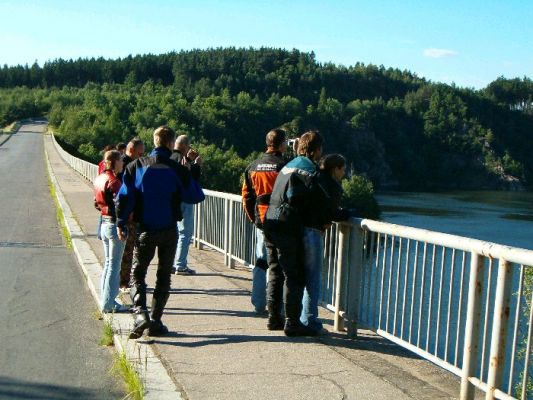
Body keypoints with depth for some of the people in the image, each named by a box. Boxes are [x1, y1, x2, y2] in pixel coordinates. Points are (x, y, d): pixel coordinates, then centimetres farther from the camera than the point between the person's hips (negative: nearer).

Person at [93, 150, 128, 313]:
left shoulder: (100, 178, 9)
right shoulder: (114, 182, -18)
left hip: (104, 224, 9)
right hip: (115, 225, -9)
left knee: (108, 262, 17)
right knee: (114, 266, -1)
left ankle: (105, 299, 23)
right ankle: (108, 303, 5)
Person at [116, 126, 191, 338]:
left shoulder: (136, 166, -3)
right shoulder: (178, 170, -6)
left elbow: (124, 197, -5)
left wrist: (121, 224, 4)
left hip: (145, 230, 0)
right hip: (169, 230, 0)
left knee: (137, 273, 9)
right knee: (163, 276, 12)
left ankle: (140, 313, -14)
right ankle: (155, 322, 13)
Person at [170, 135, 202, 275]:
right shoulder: (181, 159, -16)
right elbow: (193, 179, -17)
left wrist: (189, 159, 19)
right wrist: (198, 164, -5)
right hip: (183, 200, -9)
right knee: (185, 233, -2)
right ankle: (180, 266, -2)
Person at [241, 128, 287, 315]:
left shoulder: (253, 167, 7)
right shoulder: (284, 167, -11)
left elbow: (247, 195, 11)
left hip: (261, 221, 6)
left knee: (261, 262, 14)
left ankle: (258, 304, 19)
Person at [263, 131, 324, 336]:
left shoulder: (289, 165, 19)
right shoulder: (309, 169, -7)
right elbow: (308, 203, -13)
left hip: (270, 224, 9)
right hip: (288, 228, -9)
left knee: (276, 272, 16)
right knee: (294, 276, -2)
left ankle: (274, 316, 23)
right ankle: (292, 323, 1)